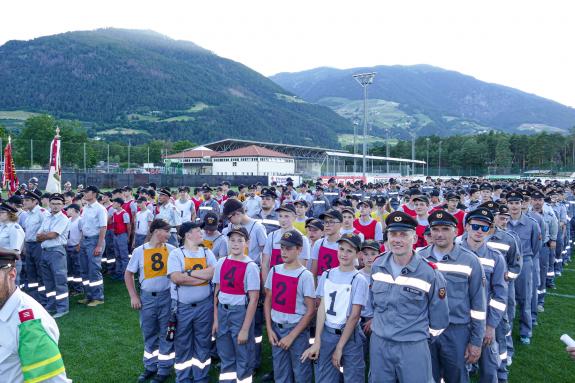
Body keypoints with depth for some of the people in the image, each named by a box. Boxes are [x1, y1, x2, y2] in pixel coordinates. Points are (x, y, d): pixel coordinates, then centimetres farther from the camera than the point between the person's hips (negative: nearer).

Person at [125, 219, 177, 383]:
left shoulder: (171, 250, -4)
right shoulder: (139, 251, -4)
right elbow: (128, 274, 5)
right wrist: (133, 296, -1)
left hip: (167, 296, -1)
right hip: (147, 297, 1)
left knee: (166, 333, 7)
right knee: (149, 333, 14)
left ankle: (164, 369, 23)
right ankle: (150, 367, 33)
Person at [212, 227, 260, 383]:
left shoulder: (250, 266, -13)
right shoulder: (221, 262, 2)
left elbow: (254, 299, -14)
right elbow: (217, 292, 9)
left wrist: (245, 329, -15)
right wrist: (216, 319, 7)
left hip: (241, 312, -5)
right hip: (222, 312, 5)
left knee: (243, 358, 6)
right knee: (225, 356, 17)